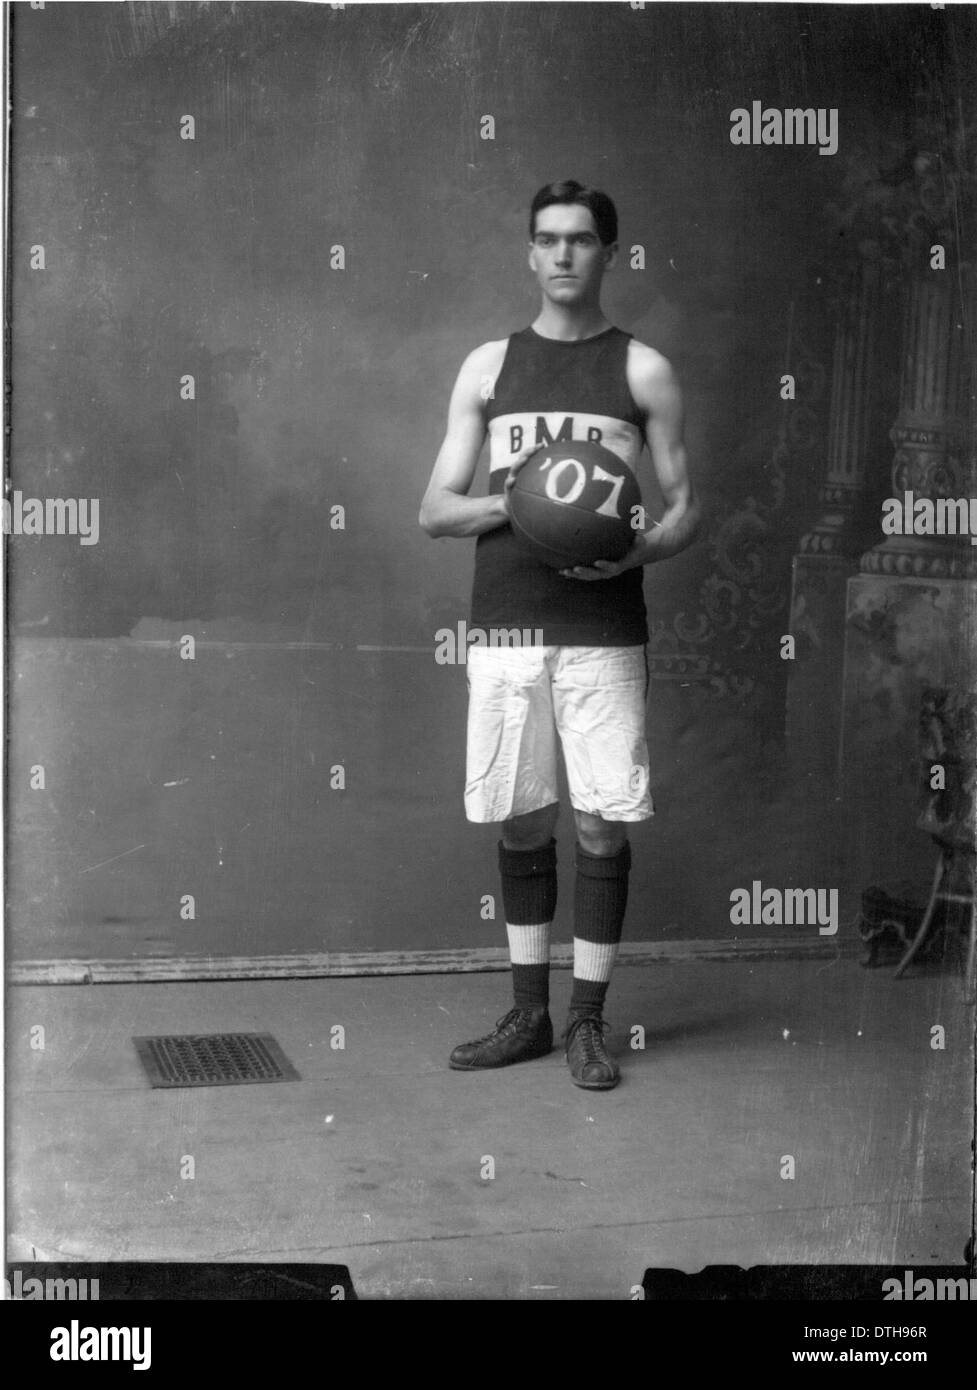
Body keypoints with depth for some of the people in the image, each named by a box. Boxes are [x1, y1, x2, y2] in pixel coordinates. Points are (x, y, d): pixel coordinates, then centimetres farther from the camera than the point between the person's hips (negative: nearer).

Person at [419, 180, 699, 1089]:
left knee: (602, 824, -1)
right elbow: (435, 509, 8)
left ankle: (587, 1023, 11)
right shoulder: (489, 366, 10)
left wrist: (637, 552, -15)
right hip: (505, 629, 2)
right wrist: (507, 504, -12)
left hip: (603, 634, -1)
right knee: (521, 822, 7)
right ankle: (528, 1015, 20)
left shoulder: (641, 370, 6)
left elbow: (684, 507, 6)